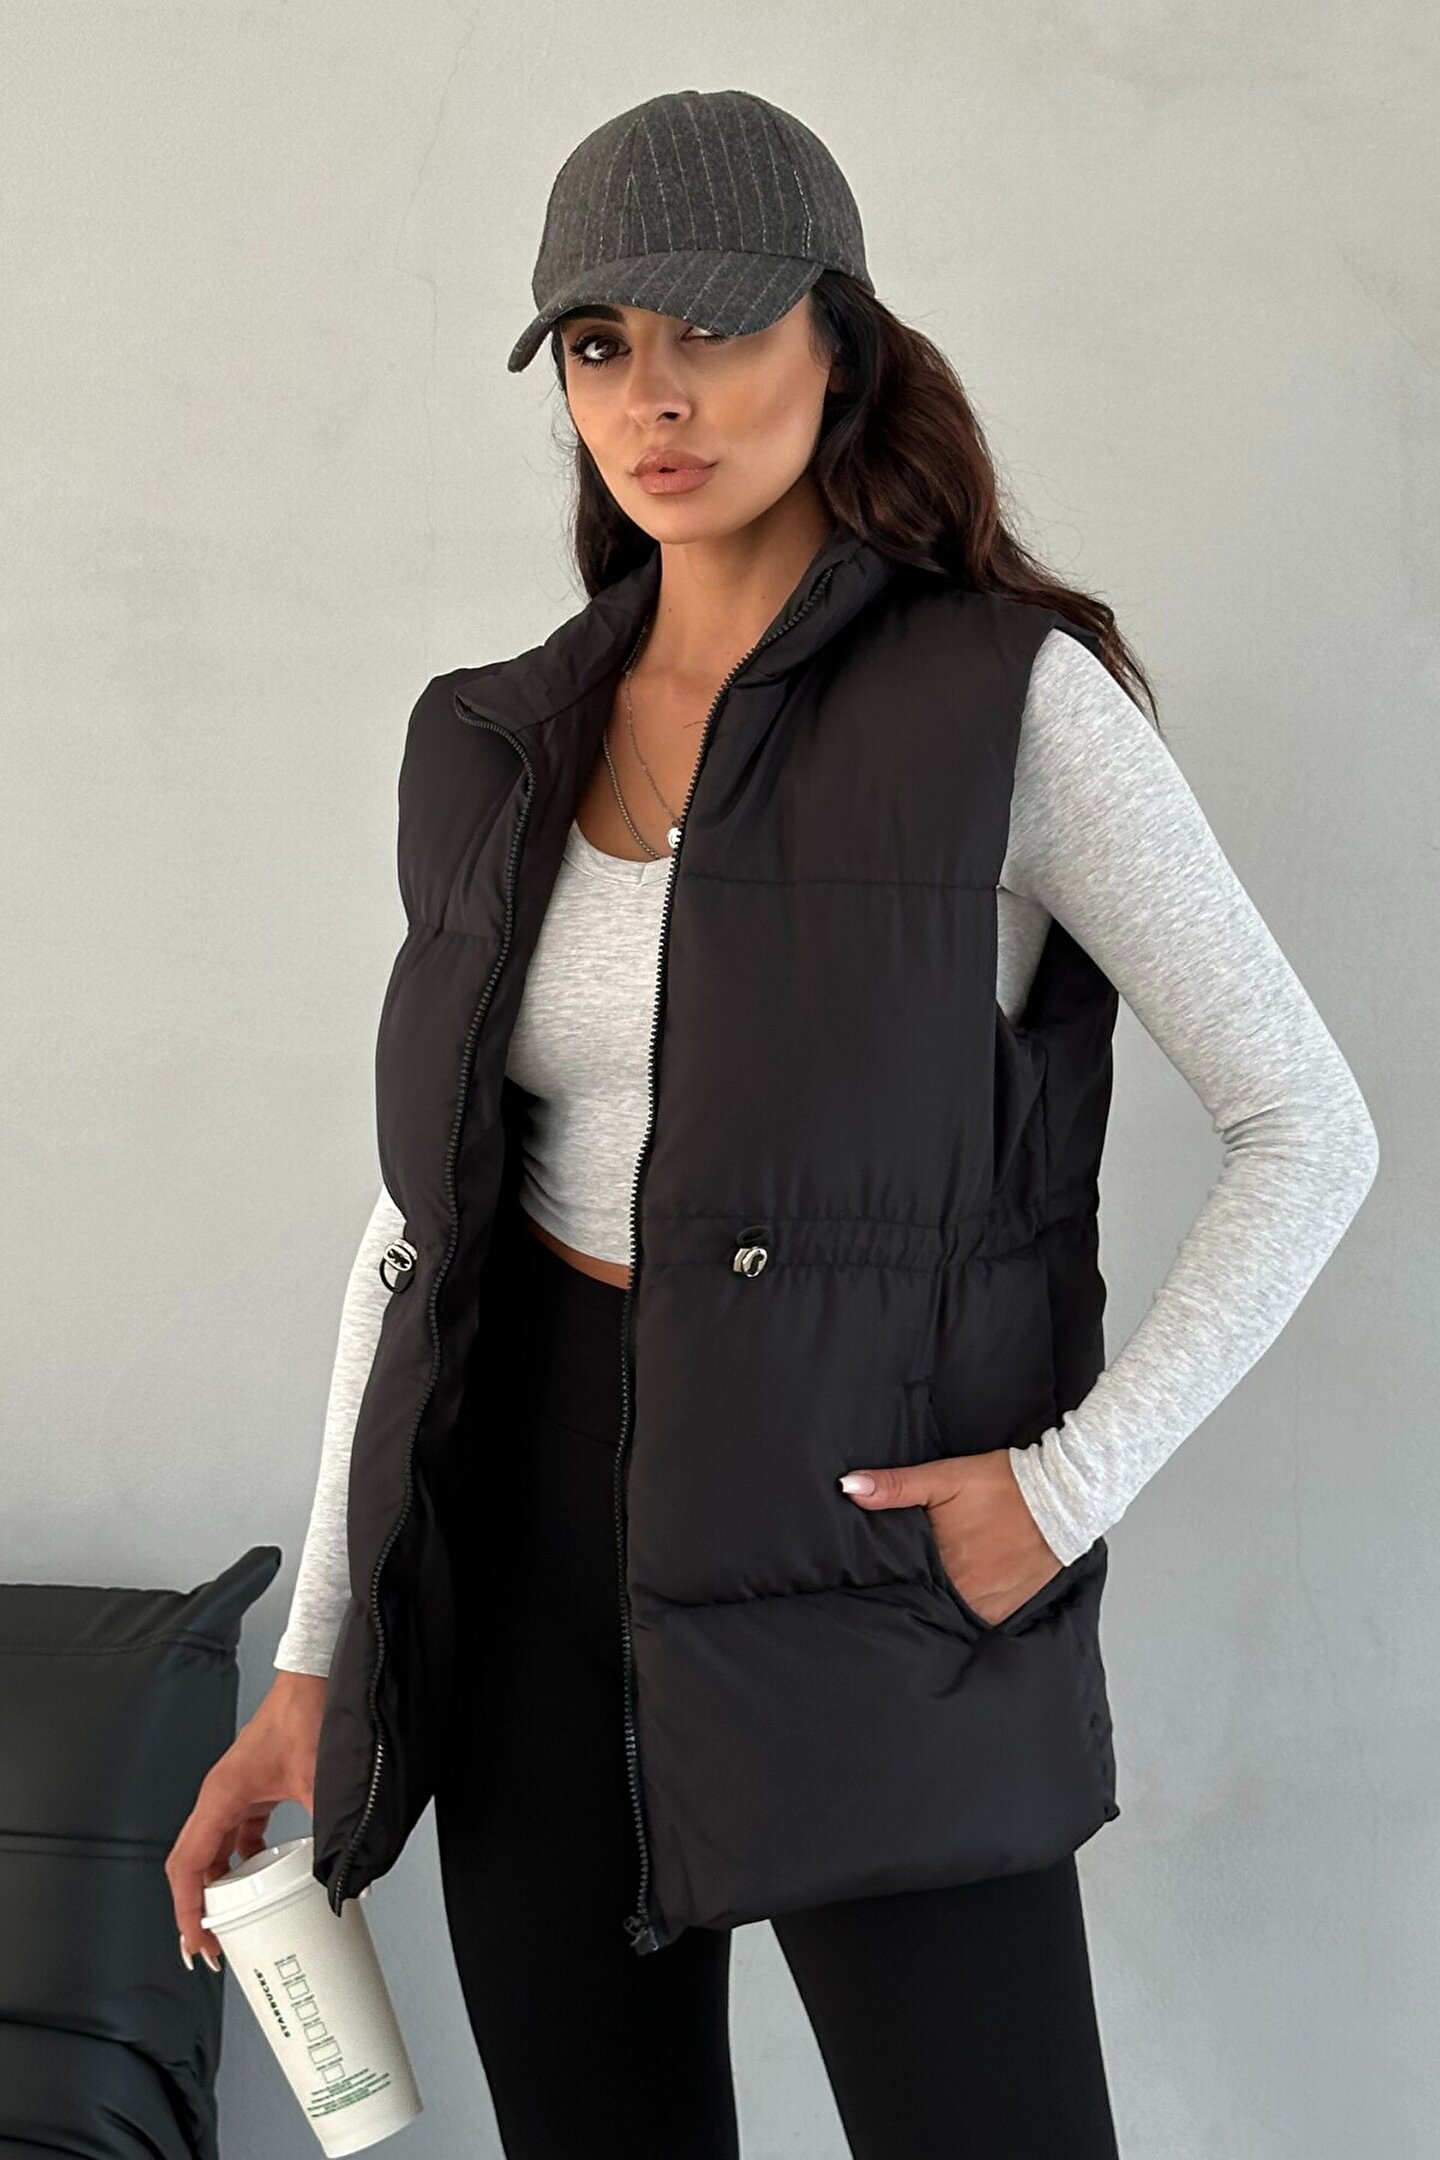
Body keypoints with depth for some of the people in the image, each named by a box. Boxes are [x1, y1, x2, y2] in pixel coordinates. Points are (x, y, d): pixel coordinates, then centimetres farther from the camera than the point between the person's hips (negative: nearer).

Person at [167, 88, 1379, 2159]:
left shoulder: (1015, 700, -8)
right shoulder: (503, 747, 5)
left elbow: (1309, 1132, -6)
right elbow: (428, 1211, 8)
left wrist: (1073, 1482, -14)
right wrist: (314, 1664, 6)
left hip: (873, 1544, -4)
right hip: (535, 1520, 4)